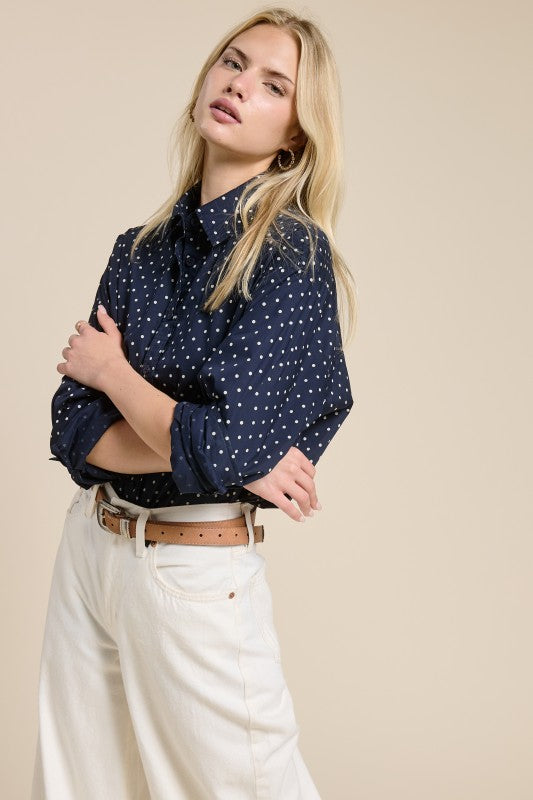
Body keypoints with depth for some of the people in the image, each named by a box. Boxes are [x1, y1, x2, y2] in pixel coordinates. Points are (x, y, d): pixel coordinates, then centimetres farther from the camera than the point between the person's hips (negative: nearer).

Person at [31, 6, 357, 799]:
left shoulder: (293, 253, -14)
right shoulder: (142, 248, 4)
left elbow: (219, 447, -23)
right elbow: (72, 431, -3)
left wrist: (112, 369, -7)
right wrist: (232, 453, -17)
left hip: (196, 575, -6)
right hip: (89, 548, 6)